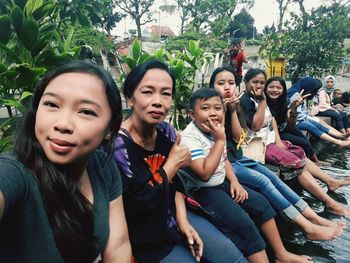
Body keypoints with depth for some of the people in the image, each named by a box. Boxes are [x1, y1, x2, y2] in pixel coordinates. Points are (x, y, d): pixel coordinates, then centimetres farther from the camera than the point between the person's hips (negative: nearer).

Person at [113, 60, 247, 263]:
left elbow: (176, 183, 5)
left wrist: (183, 221, -6)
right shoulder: (118, 145, -25)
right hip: (146, 238, -6)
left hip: (174, 216, 6)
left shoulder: (166, 131, -4)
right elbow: (142, 203, -23)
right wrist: (173, 164, -15)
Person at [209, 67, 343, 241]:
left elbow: (239, 137, -1)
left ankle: (314, 218, -3)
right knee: (262, 181, -20)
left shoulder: (234, 106, 9)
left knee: (274, 178, -7)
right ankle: (308, 228, -17)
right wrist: (222, 110, -24)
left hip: (237, 157, 7)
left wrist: (233, 110, -12)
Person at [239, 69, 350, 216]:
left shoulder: (259, 98, 10)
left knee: (301, 155, 11)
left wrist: (278, 140, 2)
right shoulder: (245, 101, -16)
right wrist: (262, 101, -22)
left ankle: (331, 182, 20)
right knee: (297, 164, -15)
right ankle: (330, 204, -13)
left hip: (271, 139, 9)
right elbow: (256, 126, -25)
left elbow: (272, 119, 13)